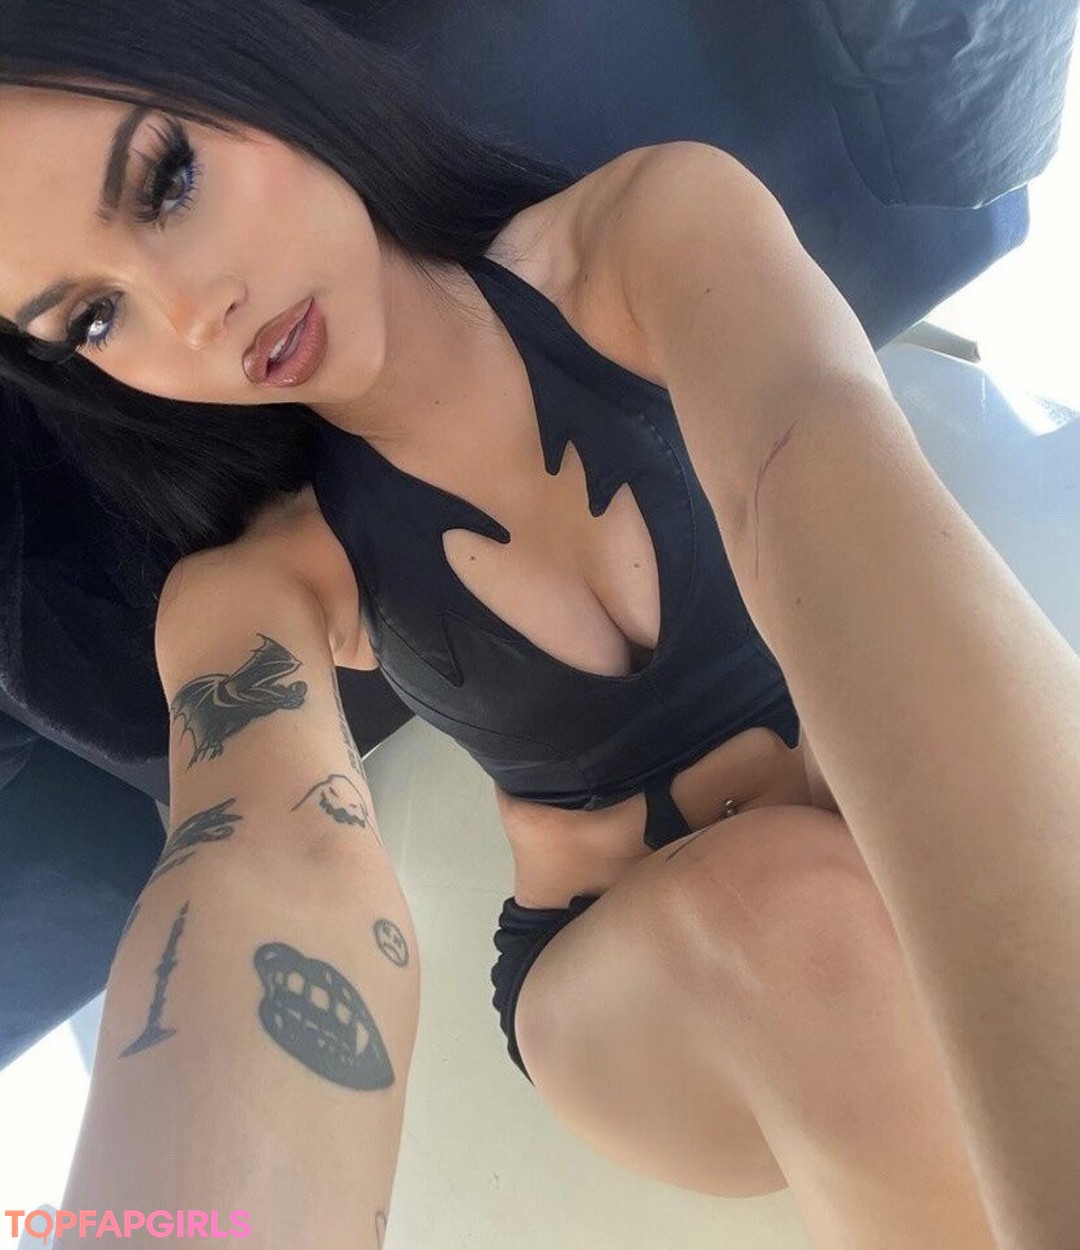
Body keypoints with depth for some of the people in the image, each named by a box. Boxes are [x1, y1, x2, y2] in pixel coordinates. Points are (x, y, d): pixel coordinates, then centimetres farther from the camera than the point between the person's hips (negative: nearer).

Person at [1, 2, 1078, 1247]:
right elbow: (273, 876, -31)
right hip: (631, 983, 1)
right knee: (797, 907, -31)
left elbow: (821, 482, -35)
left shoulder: (653, 223, -15)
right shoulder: (251, 588, -11)